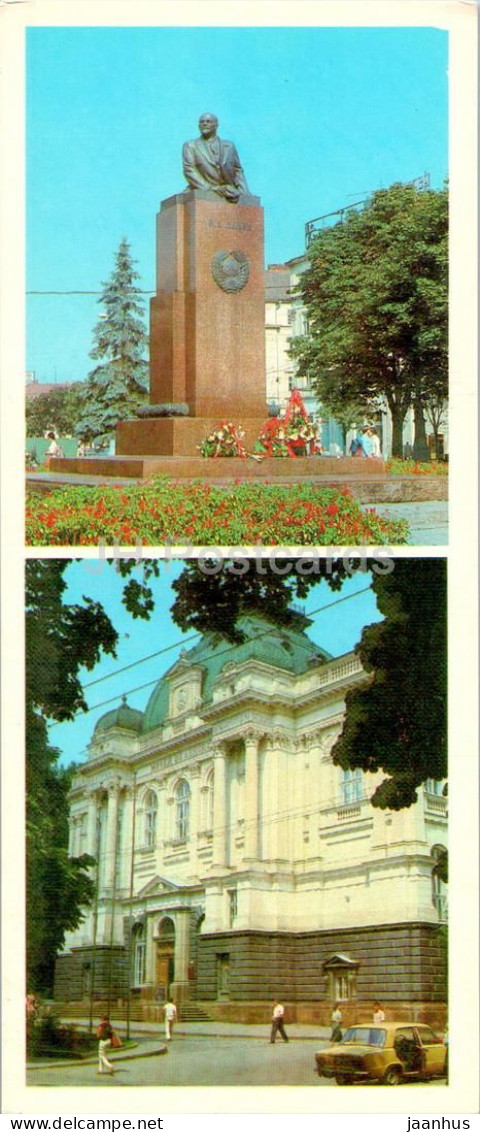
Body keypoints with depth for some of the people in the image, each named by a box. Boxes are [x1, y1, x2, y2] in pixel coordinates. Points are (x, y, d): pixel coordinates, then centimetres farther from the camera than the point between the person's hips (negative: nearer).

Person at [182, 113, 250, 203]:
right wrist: (210, 188, -15)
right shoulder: (190, 146, 10)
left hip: (229, 193, 3)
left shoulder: (229, 146, 18)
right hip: (204, 193, -3)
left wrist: (245, 194, 2)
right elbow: (189, 170, -1)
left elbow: (237, 171, 18)